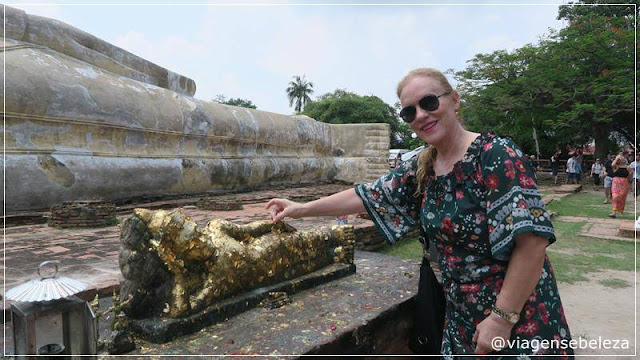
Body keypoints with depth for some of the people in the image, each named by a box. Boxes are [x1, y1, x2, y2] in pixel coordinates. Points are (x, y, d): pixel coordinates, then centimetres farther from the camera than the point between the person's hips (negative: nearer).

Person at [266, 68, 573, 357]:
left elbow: (532, 236, -23)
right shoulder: (420, 169, 1)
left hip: (518, 313, -6)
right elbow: (370, 195, 8)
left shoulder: (495, 154, -19)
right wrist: (302, 209, 8)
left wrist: (503, 318, -20)